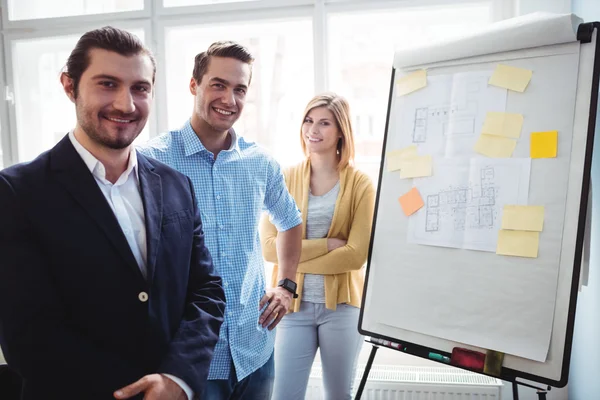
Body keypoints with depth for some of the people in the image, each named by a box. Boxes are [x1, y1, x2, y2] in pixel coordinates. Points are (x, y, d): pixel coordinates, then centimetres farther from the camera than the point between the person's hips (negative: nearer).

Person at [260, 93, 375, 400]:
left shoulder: (361, 184, -5)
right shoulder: (285, 179, -1)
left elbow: (357, 255, -14)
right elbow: (269, 247, -9)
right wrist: (327, 244, -16)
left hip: (342, 305, 0)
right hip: (293, 305, 1)